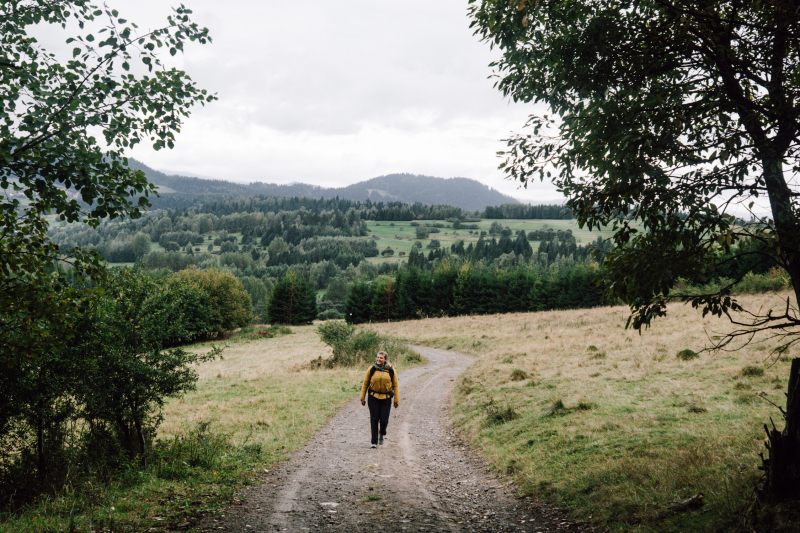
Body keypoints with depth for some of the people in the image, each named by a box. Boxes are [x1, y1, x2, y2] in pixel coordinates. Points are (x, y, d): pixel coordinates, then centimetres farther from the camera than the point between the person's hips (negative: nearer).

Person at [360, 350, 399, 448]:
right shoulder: (371, 369, -2)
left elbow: (395, 386, 5)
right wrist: (362, 398, 5)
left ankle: (382, 434, 30)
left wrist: (396, 400, 3)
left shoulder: (391, 370, -2)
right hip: (373, 397, 0)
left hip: (386, 398, 0)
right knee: (374, 419, -3)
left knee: (384, 420, -4)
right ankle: (374, 442, 8)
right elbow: (365, 384, 7)